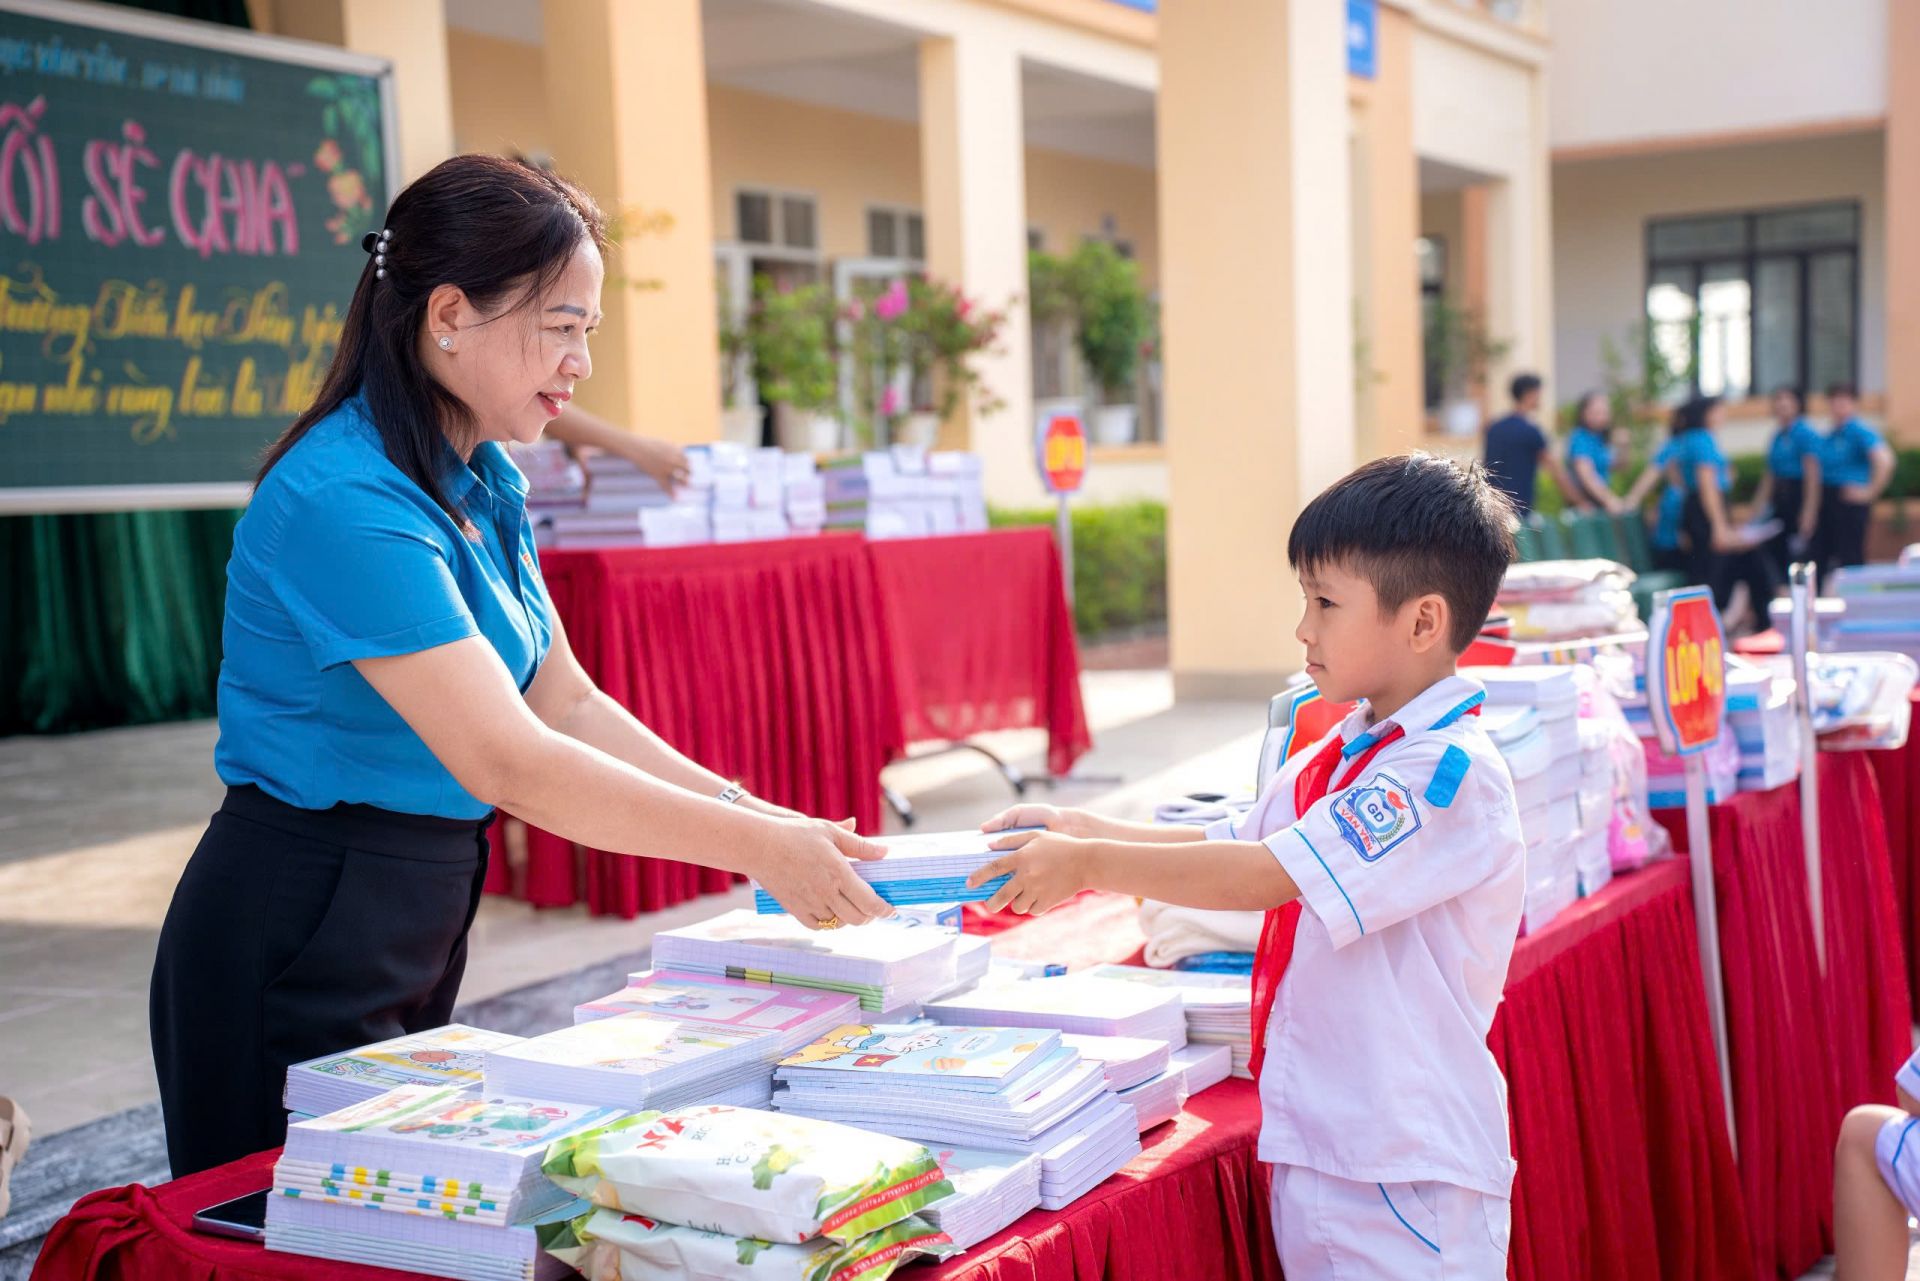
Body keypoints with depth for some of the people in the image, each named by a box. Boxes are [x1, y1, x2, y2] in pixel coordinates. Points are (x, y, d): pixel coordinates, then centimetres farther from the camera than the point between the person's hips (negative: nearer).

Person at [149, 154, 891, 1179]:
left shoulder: (485, 481, 5)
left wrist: (754, 814, -3)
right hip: (297, 932, -9)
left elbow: (565, 700, 6)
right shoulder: (345, 503, -24)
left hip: (419, 924, 9)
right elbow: (507, 760, -29)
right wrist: (753, 849, -26)